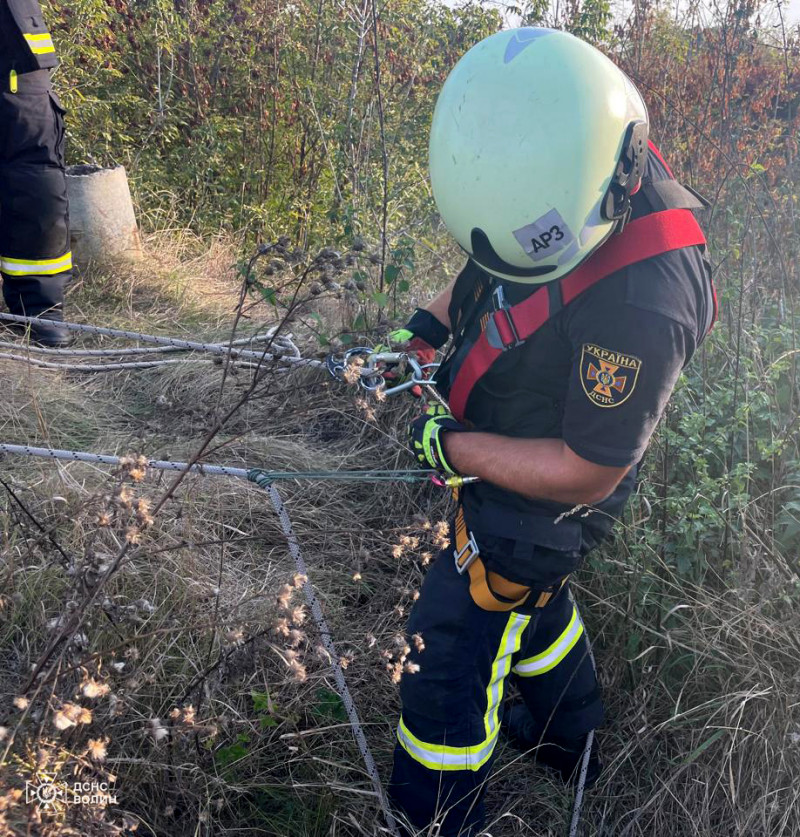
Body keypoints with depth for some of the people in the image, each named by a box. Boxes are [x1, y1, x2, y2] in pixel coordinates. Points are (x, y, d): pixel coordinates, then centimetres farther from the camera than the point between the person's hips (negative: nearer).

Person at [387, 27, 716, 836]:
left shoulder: (639, 301, -39)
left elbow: (589, 472, -27)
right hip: (493, 459, 9)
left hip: (535, 504, -9)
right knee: (531, 603, 30)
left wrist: (454, 447, -21)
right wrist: (427, 324, -5)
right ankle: (569, 742, 58)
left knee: (448, 657, 7)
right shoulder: (549, 184, -14)